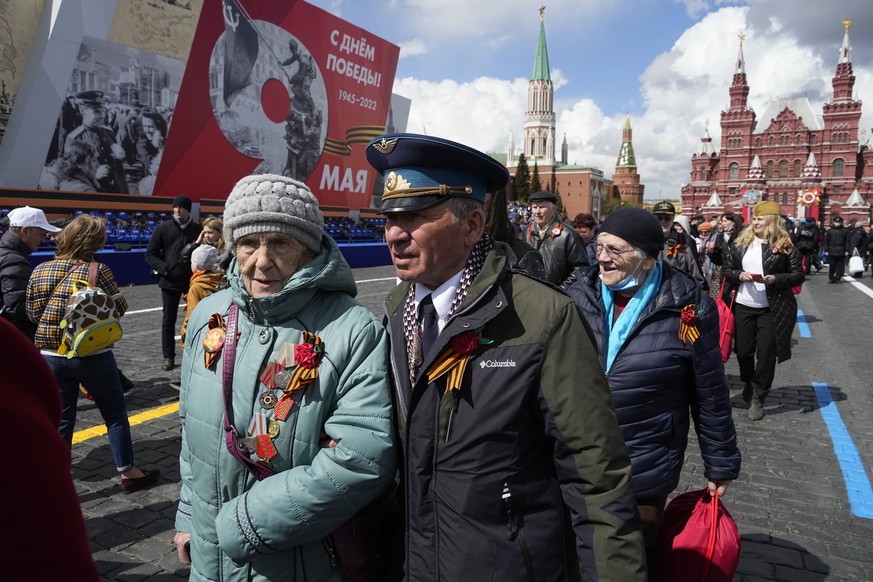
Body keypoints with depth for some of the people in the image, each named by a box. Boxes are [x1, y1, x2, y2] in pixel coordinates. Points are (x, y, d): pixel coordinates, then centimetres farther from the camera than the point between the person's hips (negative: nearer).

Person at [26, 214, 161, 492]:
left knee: (60, 420, 12)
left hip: (51, 356, 4)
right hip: (92, 356, -3)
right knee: (115, 412, 12)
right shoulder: (98, 269, -13)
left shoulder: (40, 271, 0)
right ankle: (128, 472, 19)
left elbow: (32, 314, 5)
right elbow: (118, 307, -7)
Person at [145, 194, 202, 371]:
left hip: (193, 281, 0)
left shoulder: (198, 230, 1)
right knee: (168, 320, 7)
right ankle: (168, 357, 17)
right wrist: (164, 269, -9)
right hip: (170, 282, 1)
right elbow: (150, 254, 5)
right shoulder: (162, 228, 2)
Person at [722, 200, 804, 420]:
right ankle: (748, 383, 37)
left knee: (766, 353, 2)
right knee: (743, 350, 9)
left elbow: (798, 275, -2)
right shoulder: (740, 243, 5)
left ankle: (758, 398, 15)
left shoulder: (785, 246, -4)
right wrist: (739, 275, -12)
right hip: (743, 306, 3)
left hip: (772, 309, -3)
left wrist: (776, 279, -18)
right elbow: (727, 269, 9)